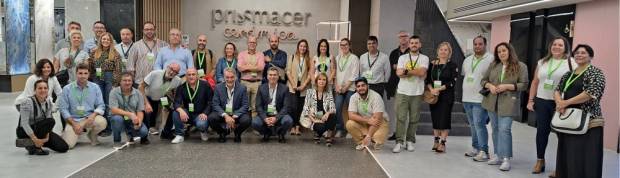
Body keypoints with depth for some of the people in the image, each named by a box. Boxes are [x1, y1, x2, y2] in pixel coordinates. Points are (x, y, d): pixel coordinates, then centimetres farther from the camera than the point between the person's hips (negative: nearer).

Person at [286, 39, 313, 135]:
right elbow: (288, 72, 1)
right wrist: (293, 85, -7)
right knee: (293, 107, -10)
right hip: (293, 87, -1)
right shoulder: (292, 57, 6)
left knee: (300, 108, 1)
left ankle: (297, 127, 4)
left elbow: (310, 74, 2)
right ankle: (293, 127, -2)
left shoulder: (309, 60, 8)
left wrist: (303, 85, -7)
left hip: (303, 87, 1)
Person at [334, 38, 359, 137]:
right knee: (337, 109, -7)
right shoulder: (337, 58, 13)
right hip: (339, 88, 3)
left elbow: (354, 75, -6)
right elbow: (335, 73, 11)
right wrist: (336, 86, -1)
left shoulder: (354, 58, 0)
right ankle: (339, 129, 5)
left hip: (350, 88, -3)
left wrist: (346, 87, -9)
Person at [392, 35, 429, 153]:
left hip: (417, 93, 0)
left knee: (414, 119, 4)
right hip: (402, 92, 1)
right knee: (401, 117, -3)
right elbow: (399, 73, -4)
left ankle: (410, 141, 14)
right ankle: (399, 141, 0)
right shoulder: (402, 57, 9)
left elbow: (422, 72, -12)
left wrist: (406, 70, -7)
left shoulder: (424, 58, 5)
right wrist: (416, 72, -7)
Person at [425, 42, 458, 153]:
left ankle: (442, 143, 4)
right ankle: (436, 141, 21)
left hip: (446, 96, -3)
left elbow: (453, 82, -10)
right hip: (433, 95, 4)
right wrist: (431, 89, -11)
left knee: (444, 118, -3)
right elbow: (427, 79, 7)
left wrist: (439, 89, -16)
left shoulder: (452, 66, -2)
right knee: (435, 118, 9)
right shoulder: (432, 64, 8)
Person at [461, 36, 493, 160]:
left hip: (480, 99, -7)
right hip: (467, 98, 7)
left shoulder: (491, 59, -8)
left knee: (479, 124, -11)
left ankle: (483, 151, -4)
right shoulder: (467, 60, 15)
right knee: (473, 125, 14)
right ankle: (475, 148, 25)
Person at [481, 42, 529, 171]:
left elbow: (524, 85, -6)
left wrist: (507, 86, -17)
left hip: (508, 103, -5)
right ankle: (497, 155, 20)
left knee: (504, 129, -13)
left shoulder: (520, 66, -2)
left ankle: (506, 158, -8)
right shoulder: (493, 65, 10)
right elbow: (483, 80, 13)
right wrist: (490, 86, -8)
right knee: (495, 129, 11)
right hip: (492, 102, 5)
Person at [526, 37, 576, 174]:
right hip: (541, 101, 4)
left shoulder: (571, 63, -2)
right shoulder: (542, 62, 12)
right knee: (542, 130, 8)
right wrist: (530, 100, 9)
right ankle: (540, 160, 21)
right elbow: (535, 82, 14)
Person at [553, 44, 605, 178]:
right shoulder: (568, 74, 16)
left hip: (587, 122, -7)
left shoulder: (595, 73, -5)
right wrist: (559, 102, -11)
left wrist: (566, 102, -15)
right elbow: (557, 90, 11)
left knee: (584, 159, -5)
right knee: (567, 157, 12)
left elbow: (592, 92, -18)